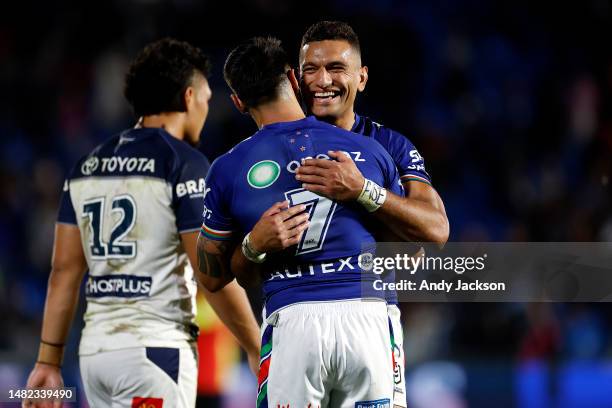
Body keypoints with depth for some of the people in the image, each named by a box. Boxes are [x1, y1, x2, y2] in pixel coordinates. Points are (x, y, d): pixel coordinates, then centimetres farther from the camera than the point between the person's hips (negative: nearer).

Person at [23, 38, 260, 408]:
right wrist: (257, 350, -2)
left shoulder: (88, 166, 13)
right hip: (155, 346, -7)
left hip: (95, 347, 7)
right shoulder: (185, 164, -7)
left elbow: (64, 271, 11)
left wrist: (49, 361, 12)